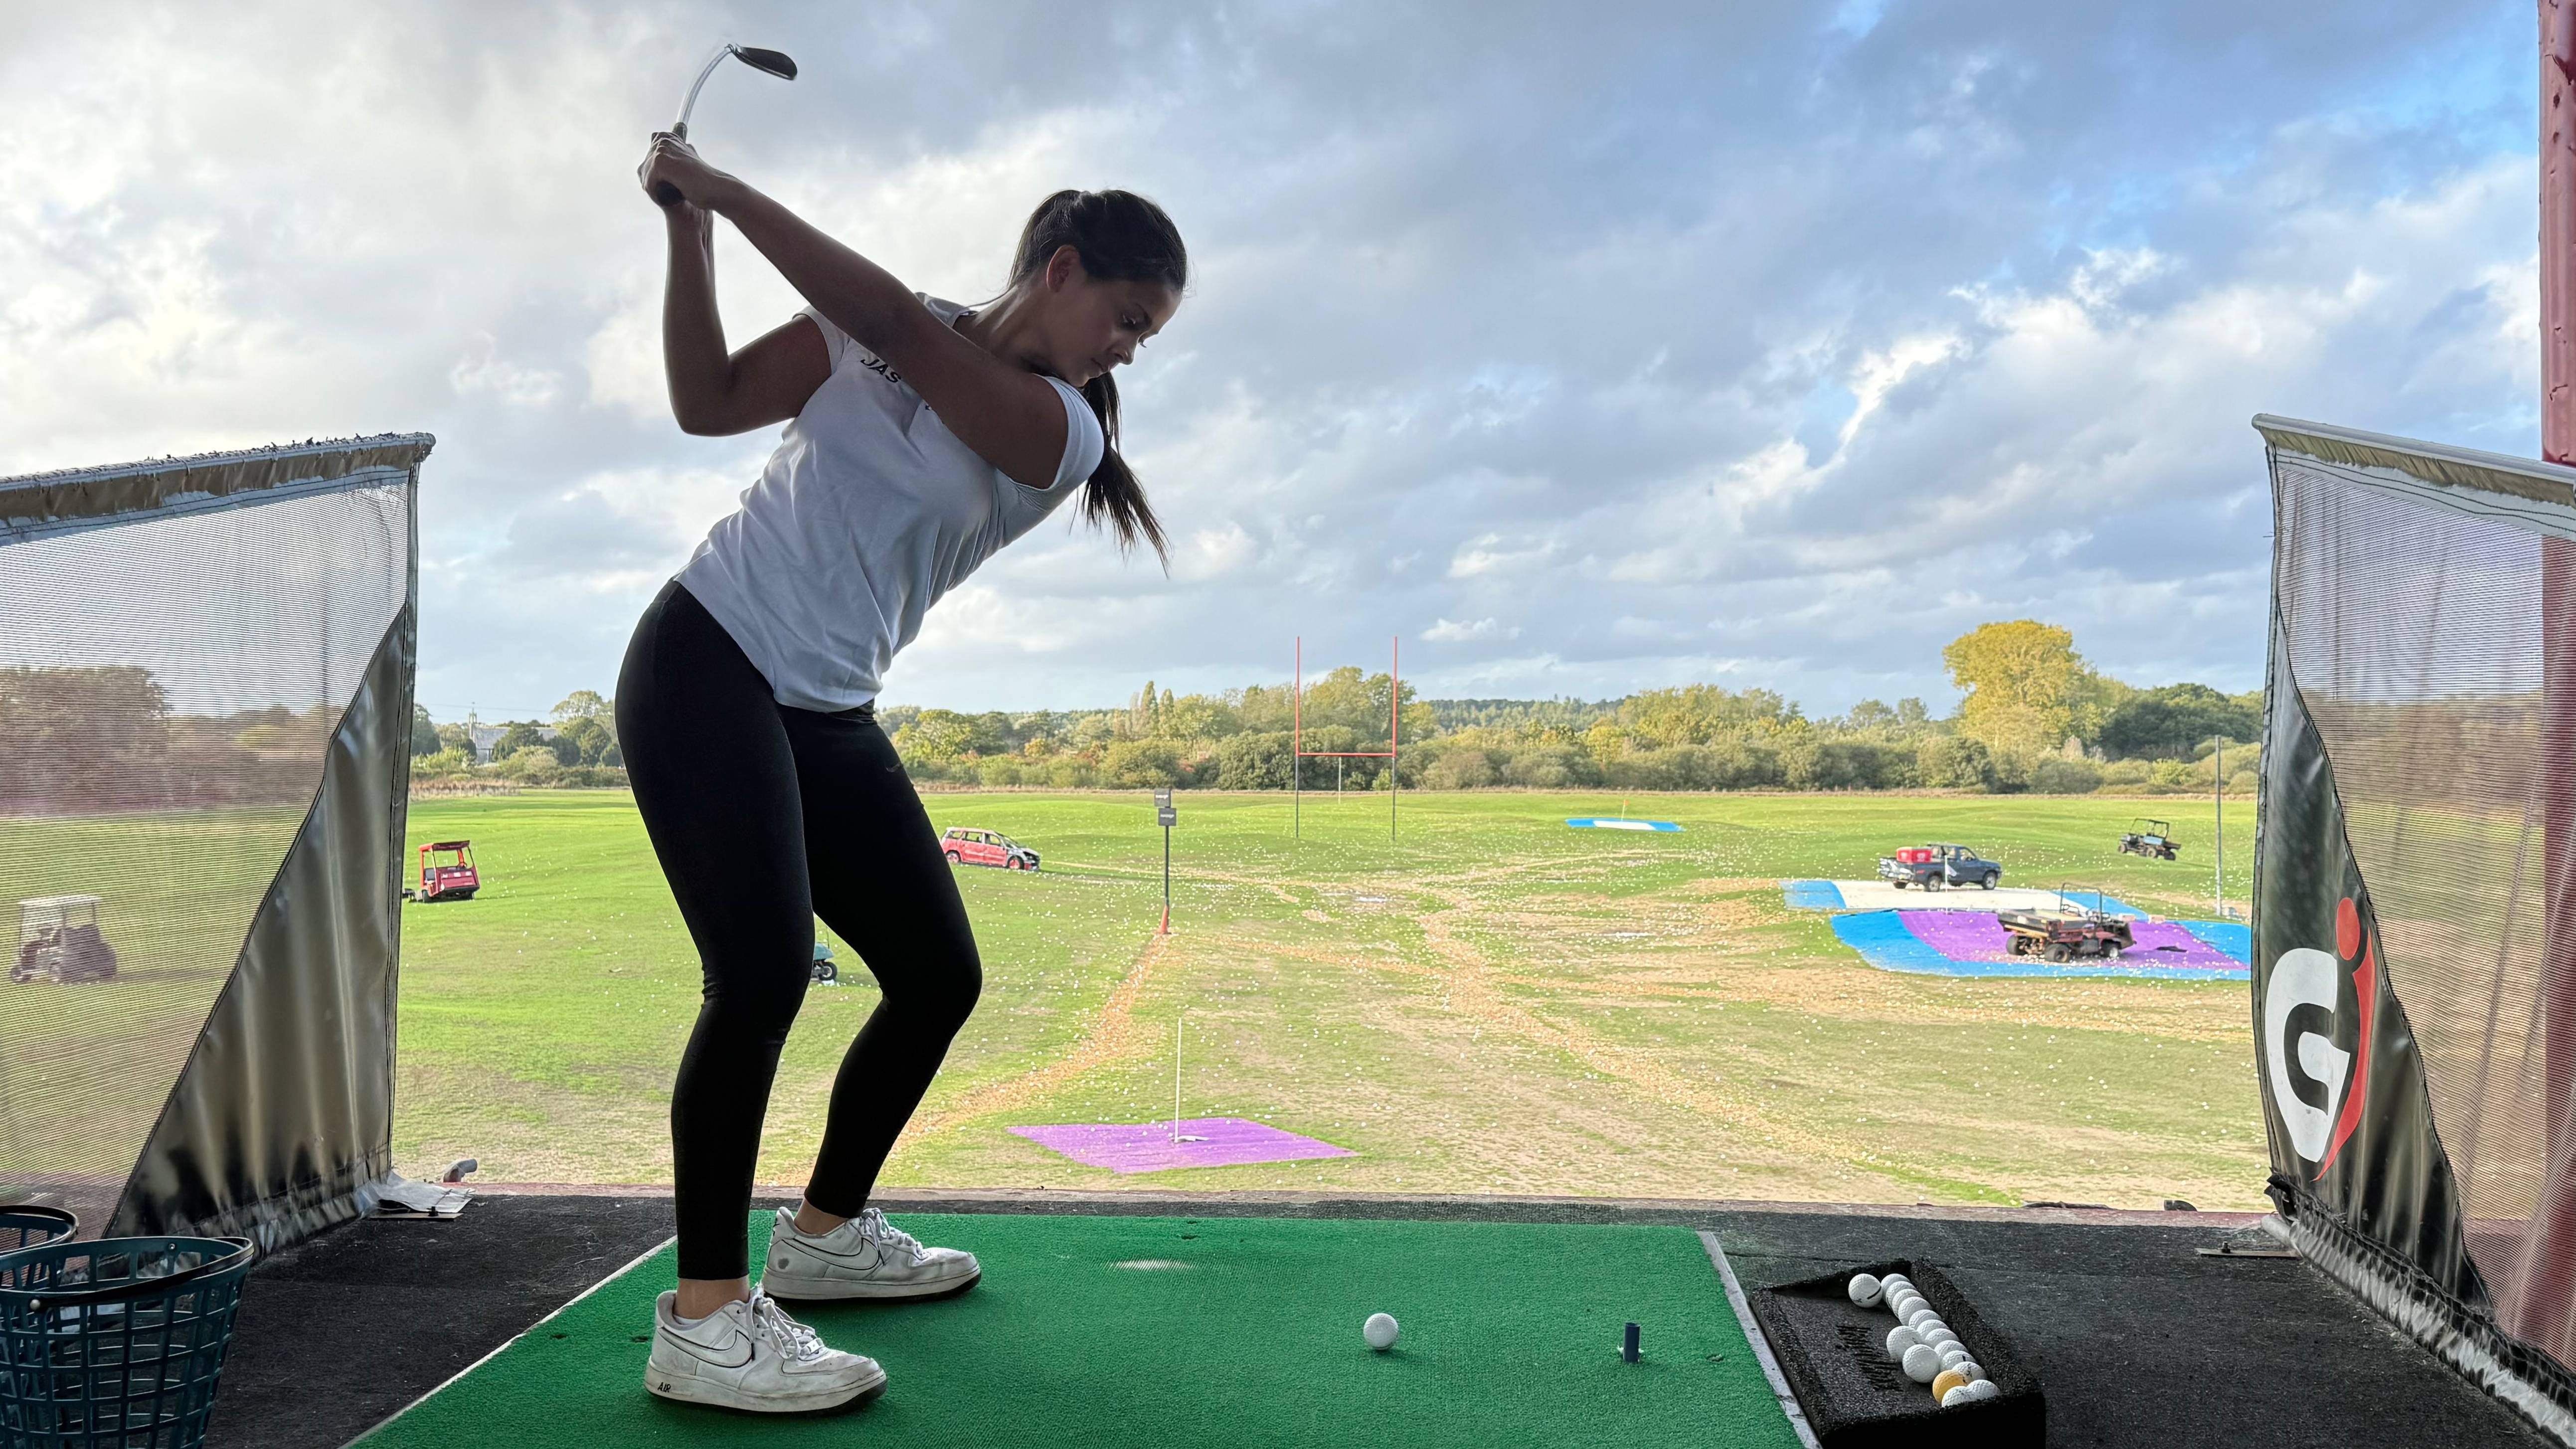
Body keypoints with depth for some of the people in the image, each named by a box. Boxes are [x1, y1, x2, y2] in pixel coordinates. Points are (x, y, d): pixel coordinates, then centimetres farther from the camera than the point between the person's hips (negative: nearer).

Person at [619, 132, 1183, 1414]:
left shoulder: (1064, 431, -2)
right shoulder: (876, 329, 1)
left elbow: (897, 325, -15)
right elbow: (707, 403, 1)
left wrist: (725, 188, -15)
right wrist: (688, 237, -9)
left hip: (828, 717, 4)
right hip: (705, 661, -4)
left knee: (940, 978, 4)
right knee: (763, 969, -21)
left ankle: (824, 1232, 25)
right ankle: (704, 1319, -13)